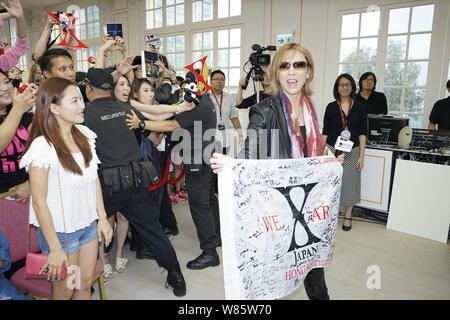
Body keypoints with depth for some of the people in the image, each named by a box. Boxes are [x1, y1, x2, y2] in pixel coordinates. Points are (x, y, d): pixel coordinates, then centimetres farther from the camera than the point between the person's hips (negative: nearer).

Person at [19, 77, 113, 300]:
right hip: (61, 231, -5)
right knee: (65, 291, 15)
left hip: (89, 224, 5)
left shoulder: (84, 134, -3)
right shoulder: (42, 146, -21)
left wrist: (102, 218, 6)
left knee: (86, 284, 18)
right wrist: (55, 248, -14)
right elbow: (39, 202, -18)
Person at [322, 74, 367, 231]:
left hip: (352, 152, 1)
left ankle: (348, 217, 23)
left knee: (350, 183, 7)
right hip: (333, 150, 0)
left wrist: (361, 156, -4)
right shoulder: (331, 107, 2)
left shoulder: (359, 107, 3)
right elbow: (325, 132, 2)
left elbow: (362, 133, 2)